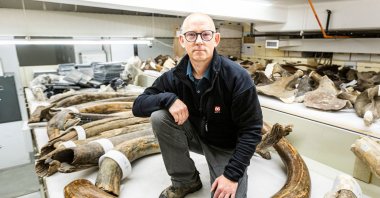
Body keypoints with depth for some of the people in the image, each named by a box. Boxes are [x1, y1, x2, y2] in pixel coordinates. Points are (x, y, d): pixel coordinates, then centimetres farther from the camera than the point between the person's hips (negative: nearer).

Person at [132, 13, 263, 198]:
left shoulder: (237, 77, -24)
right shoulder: (175, 76, -13)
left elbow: (251, 131, -20)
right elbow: (139, 105, -10)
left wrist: (232, 174, -25)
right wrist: (168, 98, -30)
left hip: (227, 147, -4)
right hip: (196, 135, 4)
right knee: (159, 117, -21)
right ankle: (186, 180, -2)